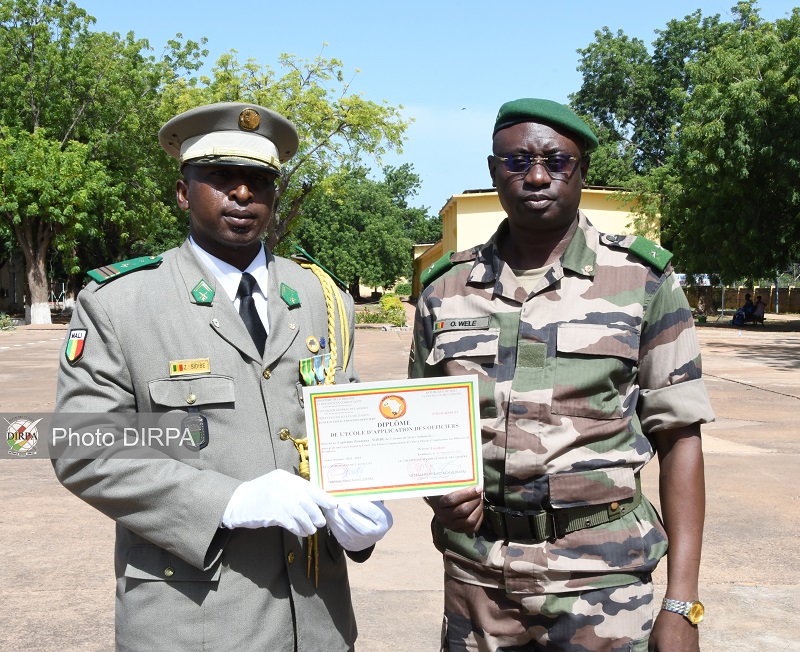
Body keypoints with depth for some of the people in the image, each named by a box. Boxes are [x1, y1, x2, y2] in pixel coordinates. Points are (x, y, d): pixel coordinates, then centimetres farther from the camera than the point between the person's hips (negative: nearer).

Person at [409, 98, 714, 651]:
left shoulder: (642, 281, -3)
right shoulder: (445, 289, 3)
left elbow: (678, 436, -3)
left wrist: (682, 604, -8)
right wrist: (436, 489, -8)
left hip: (600, 581, -2)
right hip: (475, 577, 3)